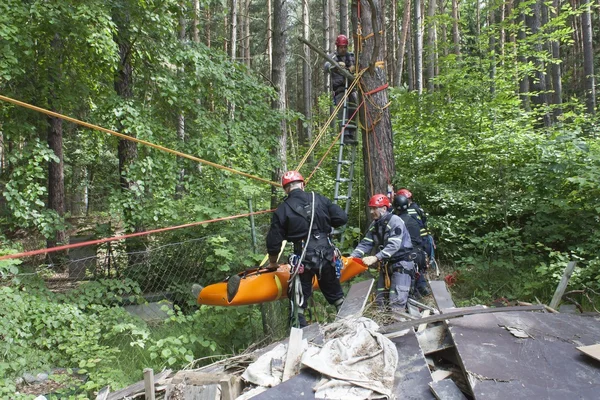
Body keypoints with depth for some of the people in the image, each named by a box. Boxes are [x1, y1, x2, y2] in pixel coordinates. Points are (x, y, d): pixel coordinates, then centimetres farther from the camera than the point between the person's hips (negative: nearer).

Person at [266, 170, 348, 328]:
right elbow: (342, 218, -3)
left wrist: (273, 263, 13)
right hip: (326, 254, 3)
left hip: (304, 259, -3)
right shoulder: (319, 199, -1)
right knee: (335, 293, 22)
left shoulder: (282, 210, -5)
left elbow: (273, 241, -3)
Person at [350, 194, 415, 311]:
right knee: (379, 299, 11)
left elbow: (394, 245, -28)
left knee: (397, 301, -14)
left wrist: (376, 258, -36)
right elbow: (366, 243, 3)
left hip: (401, 263, -8)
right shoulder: (374, 225, 6)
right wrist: (352, 256, -13)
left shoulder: (395, 221, -18)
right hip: (385, 264, 8)